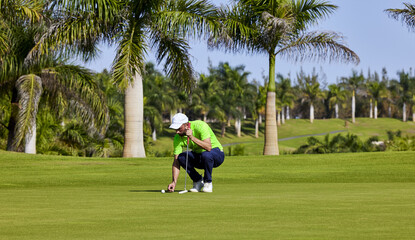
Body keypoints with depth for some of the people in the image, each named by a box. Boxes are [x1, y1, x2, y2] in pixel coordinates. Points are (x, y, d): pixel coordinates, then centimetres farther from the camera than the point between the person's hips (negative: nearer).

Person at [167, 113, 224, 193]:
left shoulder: (200, 126, -26)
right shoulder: (178, 138, -13)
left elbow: (208, 147, -36)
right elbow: (176, 162, -15)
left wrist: (192, 137, -41)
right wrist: (174, 182, -27)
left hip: (217, 154, -5)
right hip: (199, 157, 5)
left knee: (206, 154, -38)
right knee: (181, 157, -22)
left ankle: (208, 183, -14)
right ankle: (198, 181, -3)